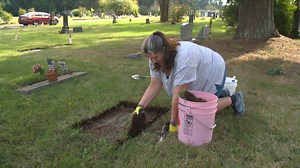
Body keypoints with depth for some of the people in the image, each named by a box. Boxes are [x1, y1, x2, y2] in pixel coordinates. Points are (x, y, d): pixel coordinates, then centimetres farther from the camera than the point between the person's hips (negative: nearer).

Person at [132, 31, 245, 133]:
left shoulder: (184, 57, -42)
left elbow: (178, 95, -39)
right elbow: (154, 86, -13)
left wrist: (173, 123, -33)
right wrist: (140, 106, -23)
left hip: (213, 73, -7)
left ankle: (233, 99, 14)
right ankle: (221, 95, 28)